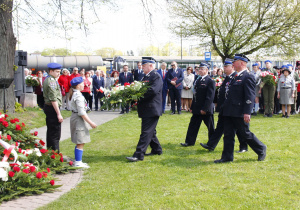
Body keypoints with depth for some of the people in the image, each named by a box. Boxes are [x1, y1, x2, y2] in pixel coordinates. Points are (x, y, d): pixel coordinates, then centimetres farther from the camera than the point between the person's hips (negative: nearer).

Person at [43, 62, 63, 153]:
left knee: (50, 132, 18)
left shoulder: (47, 80, 14)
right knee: (55, 134, -7)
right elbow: (53, 99, -22)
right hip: (53, 108, -11)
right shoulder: (52, 81, -18)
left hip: (48, 107, 11)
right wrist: (59, 114, -22)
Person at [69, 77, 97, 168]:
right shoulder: (78, 96, -19)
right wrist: (90, 122, -18)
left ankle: (78, 161, 23)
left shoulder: (74, 94, 11)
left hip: (74, 117, 10)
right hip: (78, 119, -10)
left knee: (79, 143, 16)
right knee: (80, 143, -5)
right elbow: (81, 112, -22)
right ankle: (78, 162, -2)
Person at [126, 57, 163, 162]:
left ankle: (139, 154, -10)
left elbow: (153, 90, -26)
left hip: (151, 109, -10)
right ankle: (157, 149, 30)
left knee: (146, 132, -9)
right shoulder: (146, 77, 17)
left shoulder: (156, 76, -12)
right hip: (146, 110, 10)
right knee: (150, 131, 18)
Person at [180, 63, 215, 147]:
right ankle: (190, 141, 13)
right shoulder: (198, 80, 13)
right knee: (193, 125, 7)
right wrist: (192, 107, 12)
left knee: (210, 127, 6)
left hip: (206, 109, -7)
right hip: (197, 109, 7)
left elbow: (210, 97, -17)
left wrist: (204, 109, -20)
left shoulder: (210, 81, -12)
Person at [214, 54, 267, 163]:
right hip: (229, 112, 9)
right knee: (228, 134, 8)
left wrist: (247, 112, -23)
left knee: (245, 134, 3)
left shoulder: (248, 77, -12)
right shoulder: (236, 77, 16)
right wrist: (225, 107, 19)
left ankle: (261, 149, 23)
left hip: (239, 113, -8)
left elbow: (250, 96, -18)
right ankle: (227, 157, 14)